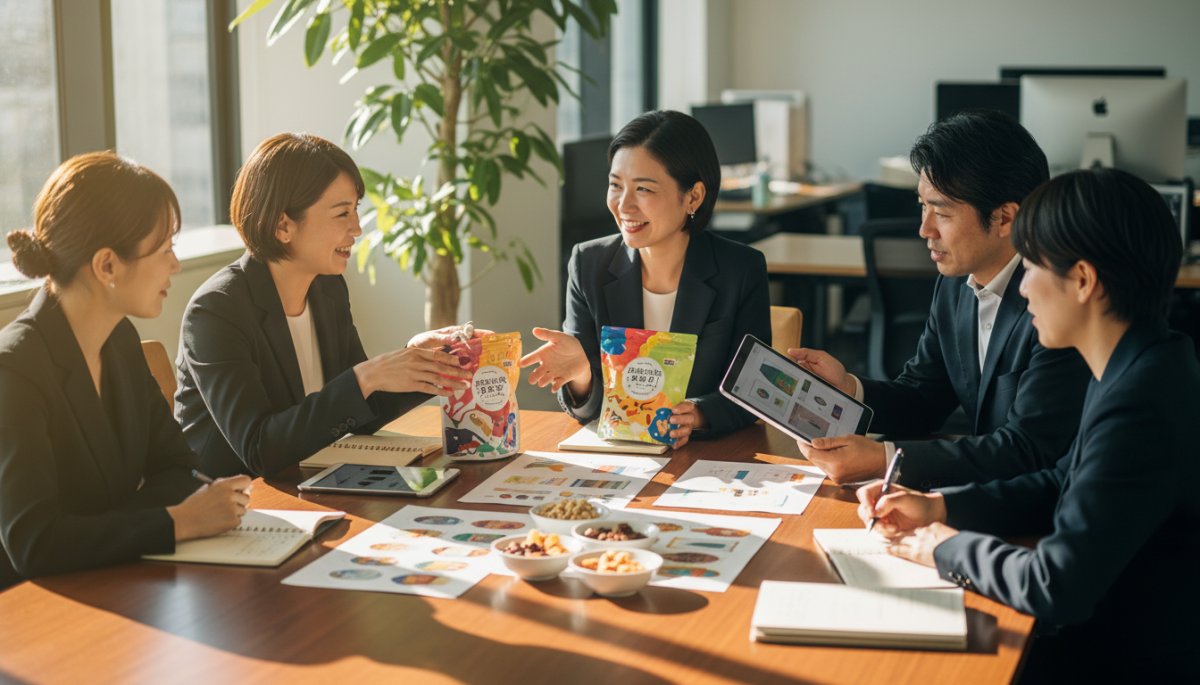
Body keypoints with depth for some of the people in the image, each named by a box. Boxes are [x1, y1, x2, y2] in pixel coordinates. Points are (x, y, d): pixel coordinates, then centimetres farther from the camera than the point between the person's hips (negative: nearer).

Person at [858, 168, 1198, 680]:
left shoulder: (1141, 408, -29)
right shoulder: (1140, 369, 3)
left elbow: (1056, 588, -27)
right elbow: (1063, 484, 16)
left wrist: (949, 548, -10)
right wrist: (940, 506, 4)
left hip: (1131, 661, -8)